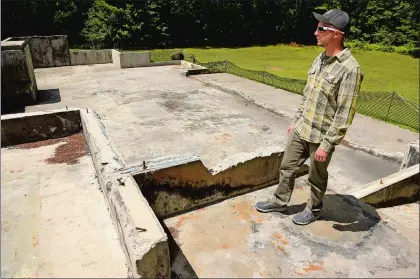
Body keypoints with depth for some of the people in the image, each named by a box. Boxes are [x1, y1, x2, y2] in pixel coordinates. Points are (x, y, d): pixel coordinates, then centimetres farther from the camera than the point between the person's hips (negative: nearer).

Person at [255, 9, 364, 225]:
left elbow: (344, 114, -20)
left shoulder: (350, 69, -20)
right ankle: (279, 202, 36)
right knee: (287, 167, 16)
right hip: (301, 130, 7)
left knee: (317, 177, 14)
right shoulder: (320, 59, 5)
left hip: (321, 136, -7)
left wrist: (327, 144, -19)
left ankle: (314, 209, 38)